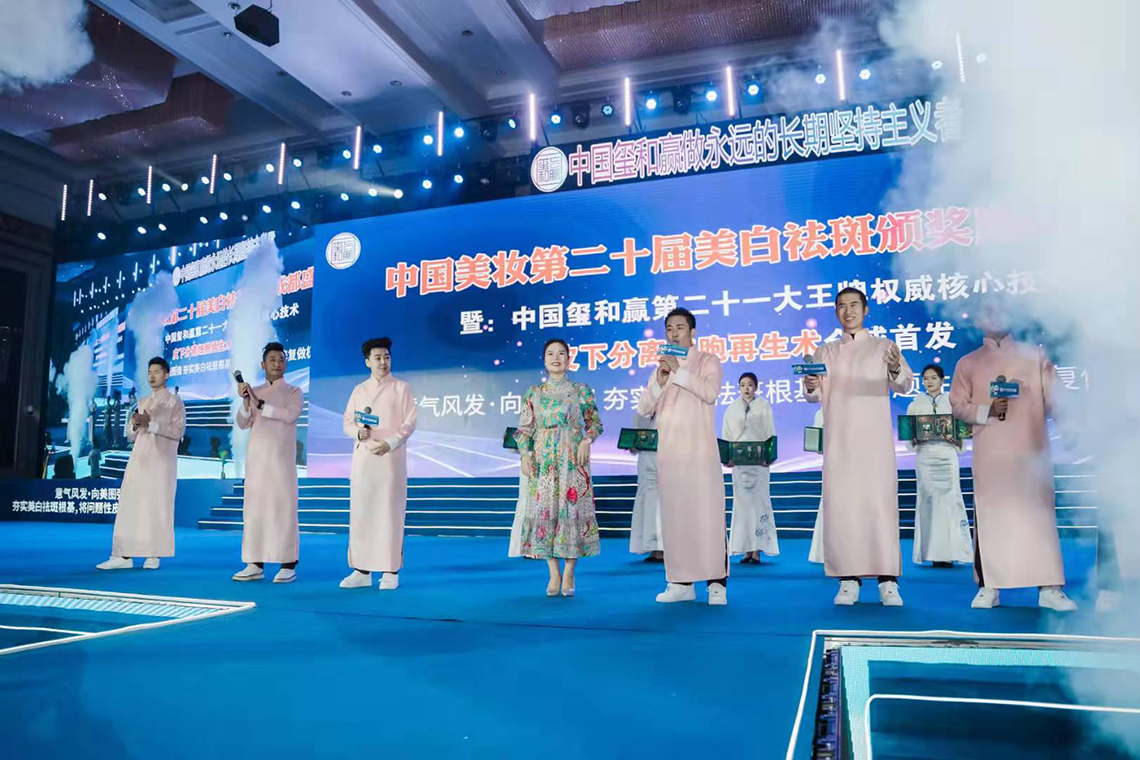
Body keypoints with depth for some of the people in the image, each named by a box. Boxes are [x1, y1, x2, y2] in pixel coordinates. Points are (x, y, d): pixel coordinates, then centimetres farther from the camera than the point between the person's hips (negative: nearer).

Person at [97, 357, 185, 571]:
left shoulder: (175, 402, 3)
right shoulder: (142, 403, 21)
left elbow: (178, 432, -8)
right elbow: (130, 436, 20)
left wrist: (151, 423, -15)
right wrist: (134, 424, -2)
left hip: (161, 461, -5)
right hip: (139, 459, 5)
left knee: (157, 506, -5)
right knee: (130, 503, -3)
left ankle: (153, 555, -1)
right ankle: (124, 555, -3)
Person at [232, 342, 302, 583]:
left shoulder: (293, 391, 4)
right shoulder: (254, 391, 14)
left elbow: (290, 415, -14)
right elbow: (242, 424, 6)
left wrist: (259, 404, -15)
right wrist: (245, 401, -10)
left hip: (281, 457, -4)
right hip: (256, 457, 4)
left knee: (283, 507, -6)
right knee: (254, 508, 2)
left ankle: (288, 565, -4)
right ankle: (255, 564, 7)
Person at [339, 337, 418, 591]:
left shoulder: (402, 388, 4)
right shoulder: (359, 390, 13)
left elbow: (410, 423, -3)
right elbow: (347, 422, 12)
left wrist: (390, 443, -16)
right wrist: (358, 431, -11)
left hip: (391, 458, -3)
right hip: (362, 457, 4)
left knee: (390, 513, -3)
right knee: (360, 513, 3)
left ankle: (391, 572, 3)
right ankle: (361, 571, 11)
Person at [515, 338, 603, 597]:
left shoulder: (581, 390, 6)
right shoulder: (533, 393, 8)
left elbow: (595, 422, 9)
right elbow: (524, 428, 7)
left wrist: (587, 440, -9)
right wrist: (525, 454, -5)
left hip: (572, 459, -1)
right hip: (543, 461, 1)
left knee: (572, 507, -5)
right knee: (544, 508, -2)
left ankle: (569, 571, 6)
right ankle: (554, 573, 8)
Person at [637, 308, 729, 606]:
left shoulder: (707, 361, 7)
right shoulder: (661, 367, 18)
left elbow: (710, 393, -13)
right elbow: (643, 409, 8)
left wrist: (679, 372, -17)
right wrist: (660, 379, -7)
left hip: (701, 451, -4)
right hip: (668, 453, 4)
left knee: (707, 514, -7)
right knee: (674, 516, 2)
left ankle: (717, 583, -3)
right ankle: (681, 583, 8)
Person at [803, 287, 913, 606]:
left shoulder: (883, 347, 8)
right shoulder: (826, 351, 16)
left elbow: (904, 385, -7)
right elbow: (815, 396, 8)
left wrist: (896, 370, -30)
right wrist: (810, 387, -16)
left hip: (875, 440, -2)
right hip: (838, 442, 2)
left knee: (880, 504, -8)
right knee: (839, 507, -1)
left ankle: (888, 582, -3)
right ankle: (849, 580, 5)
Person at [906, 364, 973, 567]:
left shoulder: (951, 402, 12)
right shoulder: (916, 405, 11)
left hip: (947, 453, 0)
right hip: (925, 455, 0)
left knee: (950, 497, -8)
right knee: (929, 499, -5)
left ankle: (950, 552, -4)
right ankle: (933, 553, -2)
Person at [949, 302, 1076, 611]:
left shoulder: (1035, 355, 14)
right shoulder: (968, 363, 13)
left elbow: (1054, 398, 9)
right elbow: (958, 405, 6)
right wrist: (988, 411, -11)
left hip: (1032, 449, 0)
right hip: (989, 453, 0)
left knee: (1039, 513, -2)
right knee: (990, 515, -1)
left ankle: (1049, 588, 2)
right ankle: (988, 587, 3)